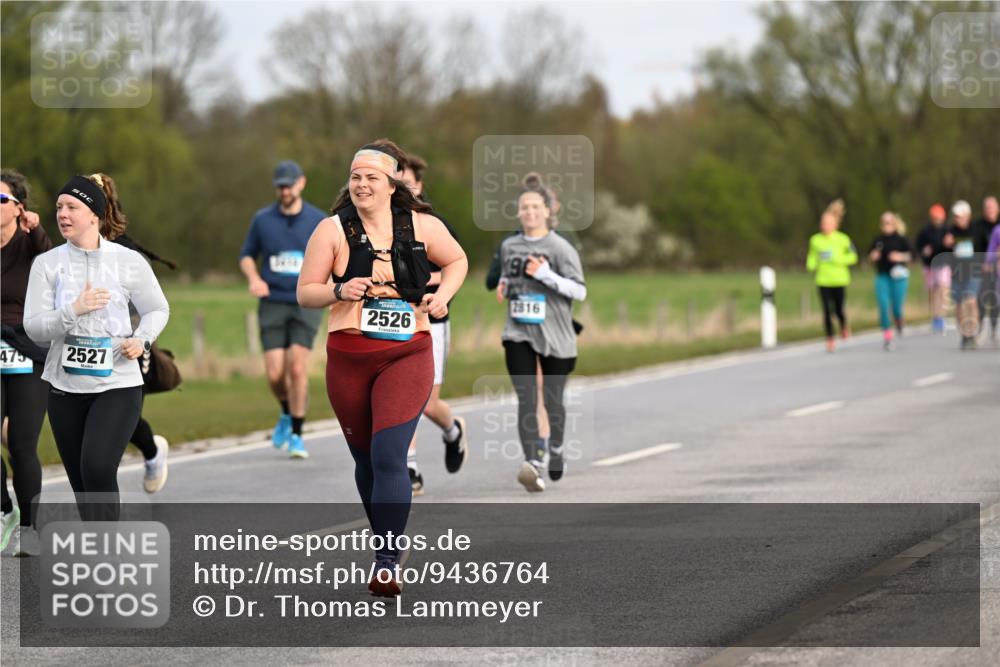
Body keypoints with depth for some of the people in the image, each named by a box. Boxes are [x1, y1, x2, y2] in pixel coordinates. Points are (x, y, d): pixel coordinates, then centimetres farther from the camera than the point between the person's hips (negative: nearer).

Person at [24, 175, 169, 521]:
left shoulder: (128, 261, -3)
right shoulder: (47, 263, 0)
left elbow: (157, 310, 11)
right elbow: (34, 327, -6)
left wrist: (142, 339, -8)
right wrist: (74, 310, -22)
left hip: (118, 385, -3)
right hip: (66, 387, 3)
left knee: (98, 468, -23)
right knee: (81, 481, 11)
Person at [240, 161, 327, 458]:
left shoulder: (318, 221, 0)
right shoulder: (262, 220, 3)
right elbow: (247, 255, 13)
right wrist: (254, 279, -7)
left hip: (306, 304, -1)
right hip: (273, 304, 1)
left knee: (297, 368, -15)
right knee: (275, 374, -6)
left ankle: (296, 435, -4)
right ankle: (287, 414, 27)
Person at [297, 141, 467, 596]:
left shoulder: (422, 226, 1)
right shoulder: (333, 230, -1)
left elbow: (457, 260, 20)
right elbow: (305, 292, -2)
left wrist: (442, 295, 1)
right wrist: (339, 291, -22)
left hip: (407, 357, -2)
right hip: (349, 358, 2)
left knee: (389, 457, -16)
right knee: (365, 458, 13)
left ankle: (388, 563, -17)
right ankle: (386, 540, 35)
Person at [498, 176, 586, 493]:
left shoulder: (561, 248, -6)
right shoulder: (508, 246, 8)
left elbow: (580, 291, -10)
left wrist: (546, 275, -20)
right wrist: (504, 286, 6)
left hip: (554, 335, -2)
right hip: (518, 334, 2)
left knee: (552, 400, 11)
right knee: (526, 399, -14)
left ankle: (556, 450, 39)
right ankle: (533, 462, -25)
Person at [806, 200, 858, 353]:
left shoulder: (843, 239, -4)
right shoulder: (815, 240, 3)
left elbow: (853, 257, 1)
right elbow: (812, 257, 13)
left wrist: (837, 259, -14)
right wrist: (811, 264, -9)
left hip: (839, 280, -1)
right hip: (823, 281, 1)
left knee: (838, 310, 0)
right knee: (827, 311, -4)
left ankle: (844, 327, 34)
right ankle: (830, 340, 8)